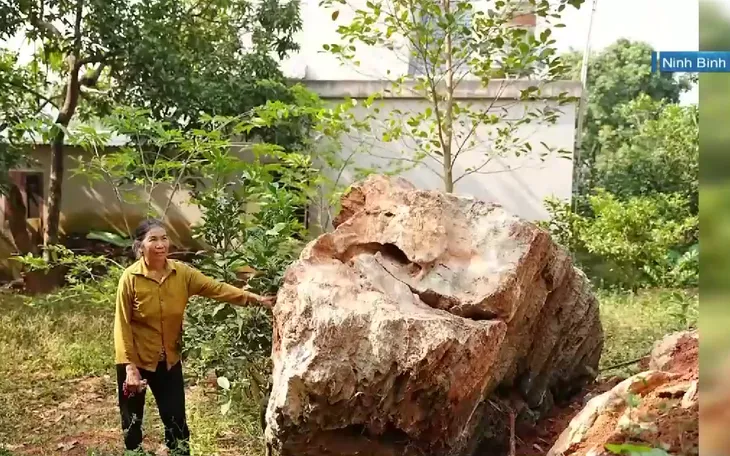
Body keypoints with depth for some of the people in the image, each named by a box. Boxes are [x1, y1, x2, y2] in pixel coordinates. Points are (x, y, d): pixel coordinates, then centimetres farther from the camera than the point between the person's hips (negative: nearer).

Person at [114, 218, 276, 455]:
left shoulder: (181, 272, -7)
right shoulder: (130, 278, -16)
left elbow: (216, 288, -14)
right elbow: (122, 325, -14)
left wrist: (254, 298, -25)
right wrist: (129, 366, -19)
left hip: (169, 360, 3)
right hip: (136, 360, -2)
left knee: (176, 422, 9)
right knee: (132, 422, 13)